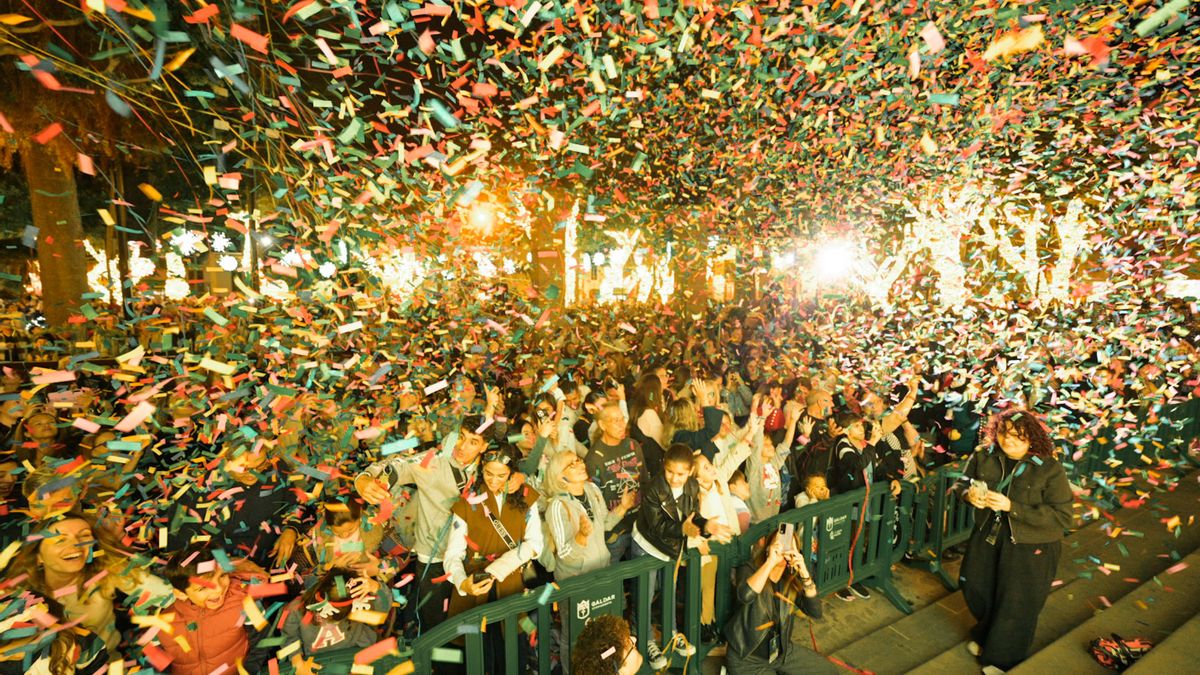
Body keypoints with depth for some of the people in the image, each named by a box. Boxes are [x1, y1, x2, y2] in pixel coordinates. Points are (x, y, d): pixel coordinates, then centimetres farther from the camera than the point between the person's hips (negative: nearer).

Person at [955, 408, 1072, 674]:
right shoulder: (984, 455, -10)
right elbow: (961, 483, 1)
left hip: (1029, 548, -3)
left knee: (1015, 605, 13)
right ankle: (985, 635, 52)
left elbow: (1062, 516, -20)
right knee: (976, 589, 20)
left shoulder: (1050, 469, -19)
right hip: (987, 537, 3)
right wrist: (969, 493, -22)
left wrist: (1012, 507, -30)